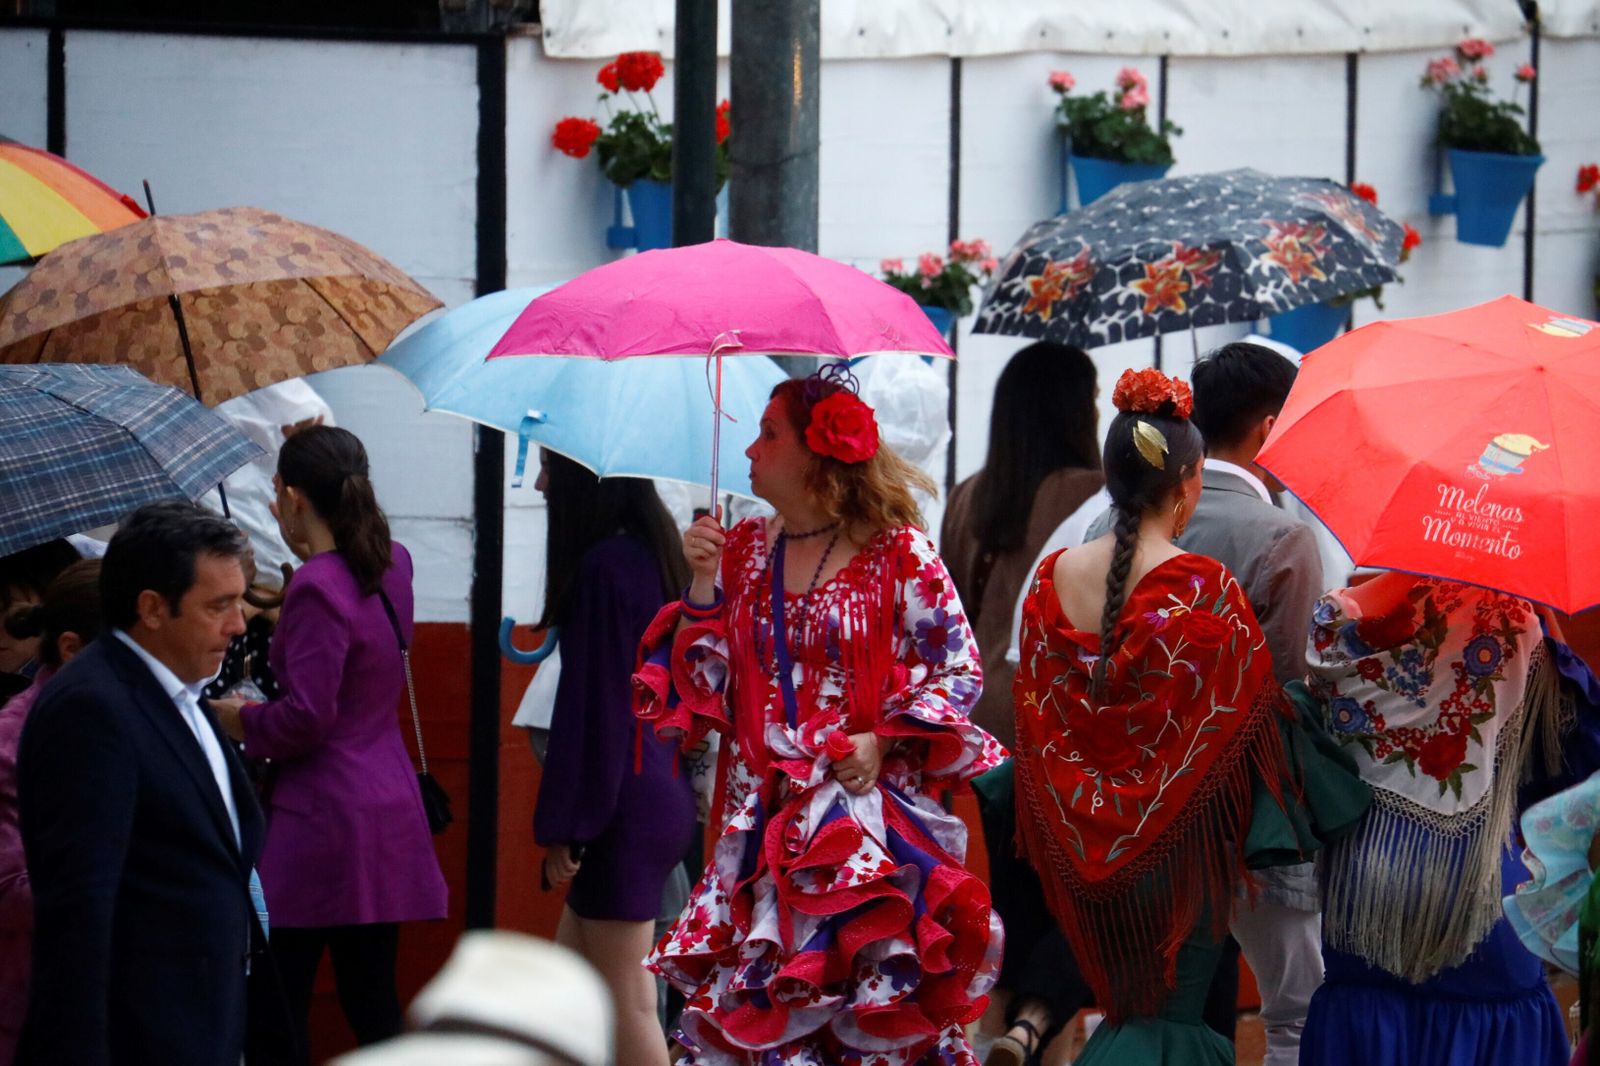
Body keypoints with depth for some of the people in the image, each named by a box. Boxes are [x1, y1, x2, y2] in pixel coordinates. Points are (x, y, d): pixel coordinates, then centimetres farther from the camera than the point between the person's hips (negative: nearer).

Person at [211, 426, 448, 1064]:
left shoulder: (317, 587, -17)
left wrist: (239, 719, -3)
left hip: (322, 820, -8)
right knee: (373, 1004, 10)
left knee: (277, 1013, -2)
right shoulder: (393, 567, 7)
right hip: (390, 808, 8)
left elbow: (307, 717, -22)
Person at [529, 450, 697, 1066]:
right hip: (661, 790, 10)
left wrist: (563, 825, -14)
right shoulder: (651, 554, 12)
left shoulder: (604, 567, -16)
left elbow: (593, 705, -18)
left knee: (627, 1004, -4)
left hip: (624, 806, -10)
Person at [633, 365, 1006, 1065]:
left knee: (867, 1009, -6)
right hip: (761, 818, 4)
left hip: (868, 814, -4)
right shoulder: (743, 550, 10)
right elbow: (699, 688, 8)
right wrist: (705, 585, -3)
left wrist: (884, 741, -13)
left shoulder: (895, 553, -2)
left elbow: (959, 672, 0)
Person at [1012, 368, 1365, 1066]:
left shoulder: (1053, 579, -1)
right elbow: (1253, 715, -9)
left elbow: (1036, 718, 7)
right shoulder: (1206, 591, -17)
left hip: (1086, 845, 5)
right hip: (1178, 849, -5)